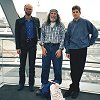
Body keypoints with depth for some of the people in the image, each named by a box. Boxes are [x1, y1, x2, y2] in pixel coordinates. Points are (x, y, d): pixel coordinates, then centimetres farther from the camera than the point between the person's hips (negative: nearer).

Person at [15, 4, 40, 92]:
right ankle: (21, 83, 19)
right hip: (23, 45, 0)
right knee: (22, 65, 7)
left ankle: (31, 84, 15)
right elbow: (17, 35, -2)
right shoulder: (19, 21, 1)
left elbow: (39, 31, 13)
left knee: (32, 65, 5)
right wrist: (18, 47, -7)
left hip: (33, 45, 1)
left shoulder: (36, 20, 5)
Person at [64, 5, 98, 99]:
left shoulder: (85, 22, -2)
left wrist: (90, 42, 6)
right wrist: (67, 50, 5)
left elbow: (95, 32, 5)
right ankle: (75, 88, 19)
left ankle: (74, 88, 17)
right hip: (72, 50, 3)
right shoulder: (70, 24, 8)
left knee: (79, 70, 3)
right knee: (73, 70, 5)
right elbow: (67, 38, 9)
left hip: (82, 49, -2)